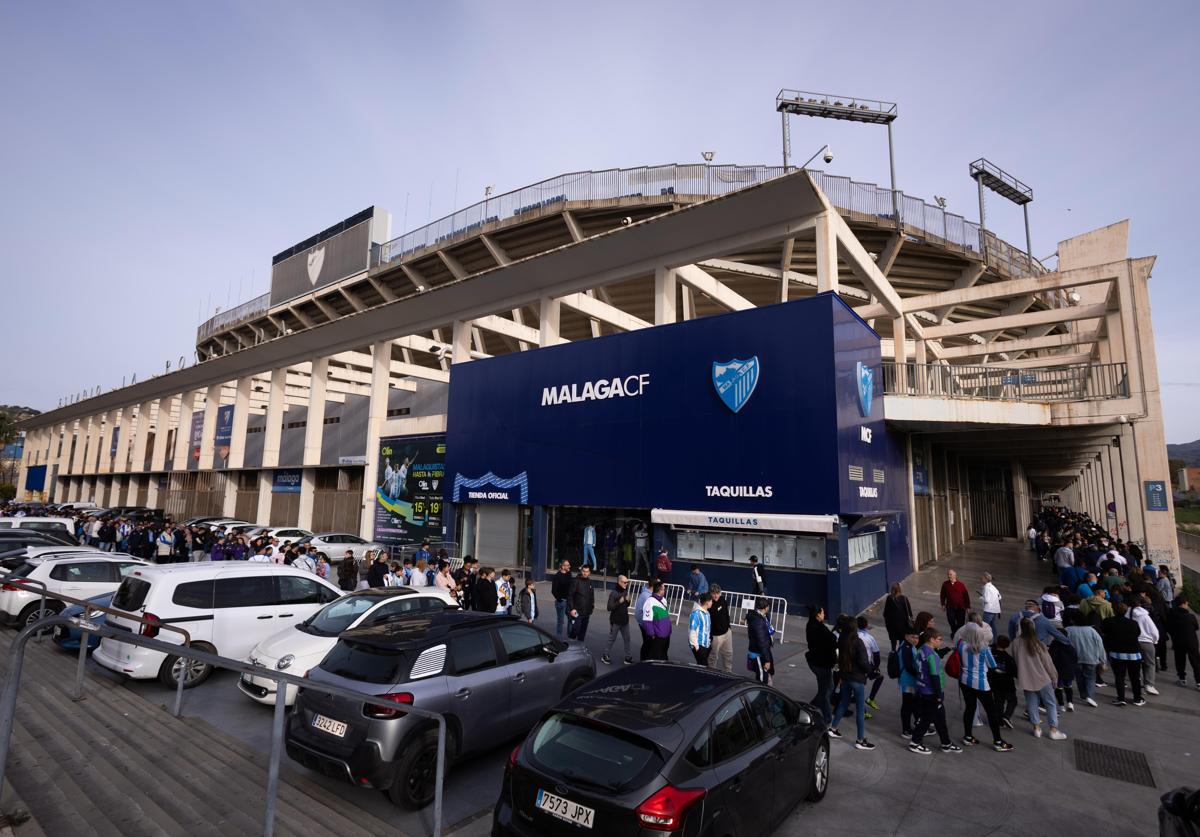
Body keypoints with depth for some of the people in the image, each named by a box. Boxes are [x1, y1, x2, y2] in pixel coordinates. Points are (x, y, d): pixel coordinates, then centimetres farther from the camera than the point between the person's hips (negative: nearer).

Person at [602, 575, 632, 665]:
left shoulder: (625, 591, 4)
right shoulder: (613, 593, -17)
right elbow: (609, 607, -20)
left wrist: (628, 601, -6)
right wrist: (619, 602, -30)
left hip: (625, 620, 6)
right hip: (615, 620, -6)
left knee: (627, 639, 9)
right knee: (612, 639, 7)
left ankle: (628, 657, 19)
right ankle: (605, 656, 22)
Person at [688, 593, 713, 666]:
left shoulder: (706, 613, 8)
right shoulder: (696, 613, -18)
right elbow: (692, 631, -18)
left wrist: (710, 642, 14)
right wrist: (695, 646, -15)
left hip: (707, 645, 8)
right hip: (699, 645, -8)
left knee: (703, 665, 13)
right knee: (703, 665, -6)